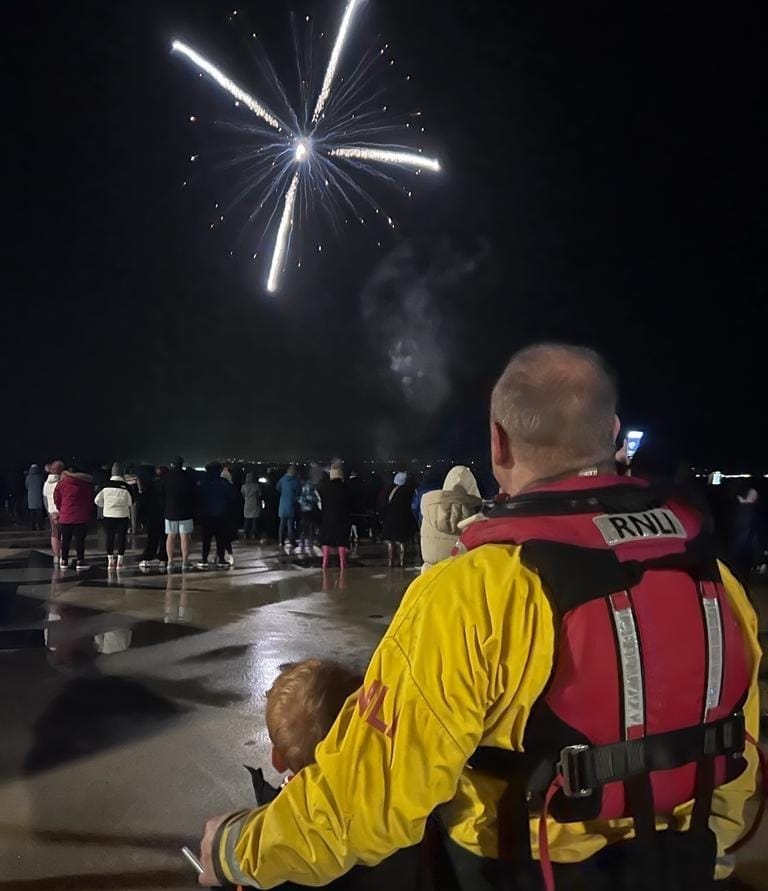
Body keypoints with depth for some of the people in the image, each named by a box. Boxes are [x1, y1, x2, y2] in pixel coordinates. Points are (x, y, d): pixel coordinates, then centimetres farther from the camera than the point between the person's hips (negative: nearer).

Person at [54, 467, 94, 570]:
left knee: (65, 539, 12)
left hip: (65, 516, 2)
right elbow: (91, 500, 6)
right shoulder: (87, 483, 4)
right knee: (80, 539, 0)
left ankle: (64, 561, 21)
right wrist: (89, 514, 14)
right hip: (81, 517, -1)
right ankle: (80, 561, -2)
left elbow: (57, 500, 9)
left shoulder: (61, 483, 5)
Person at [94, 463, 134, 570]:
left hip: (108, 515, 2)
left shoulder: (105, 486, -4)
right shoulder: (126, 487, -9)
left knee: (109, 537, 10)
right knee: (121, 537, 5)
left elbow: (97, 500, 2)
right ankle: (120, 560, 4)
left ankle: (110, 560, 11)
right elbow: (130, 503, -2)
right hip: (123, 515, -2)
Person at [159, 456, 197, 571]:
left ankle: (170, 561, 4)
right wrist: (193, 512, 9)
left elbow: (161, 496, 5)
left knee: (171, 536, 7)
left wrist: (164, 510, 12)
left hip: (170, 512, 2)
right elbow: (193, 496, 1)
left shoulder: (165, 478, 3)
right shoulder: (189, 477, -2)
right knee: (185, 537, -2)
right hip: (185, 512, -2)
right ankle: (185, 561, -5)